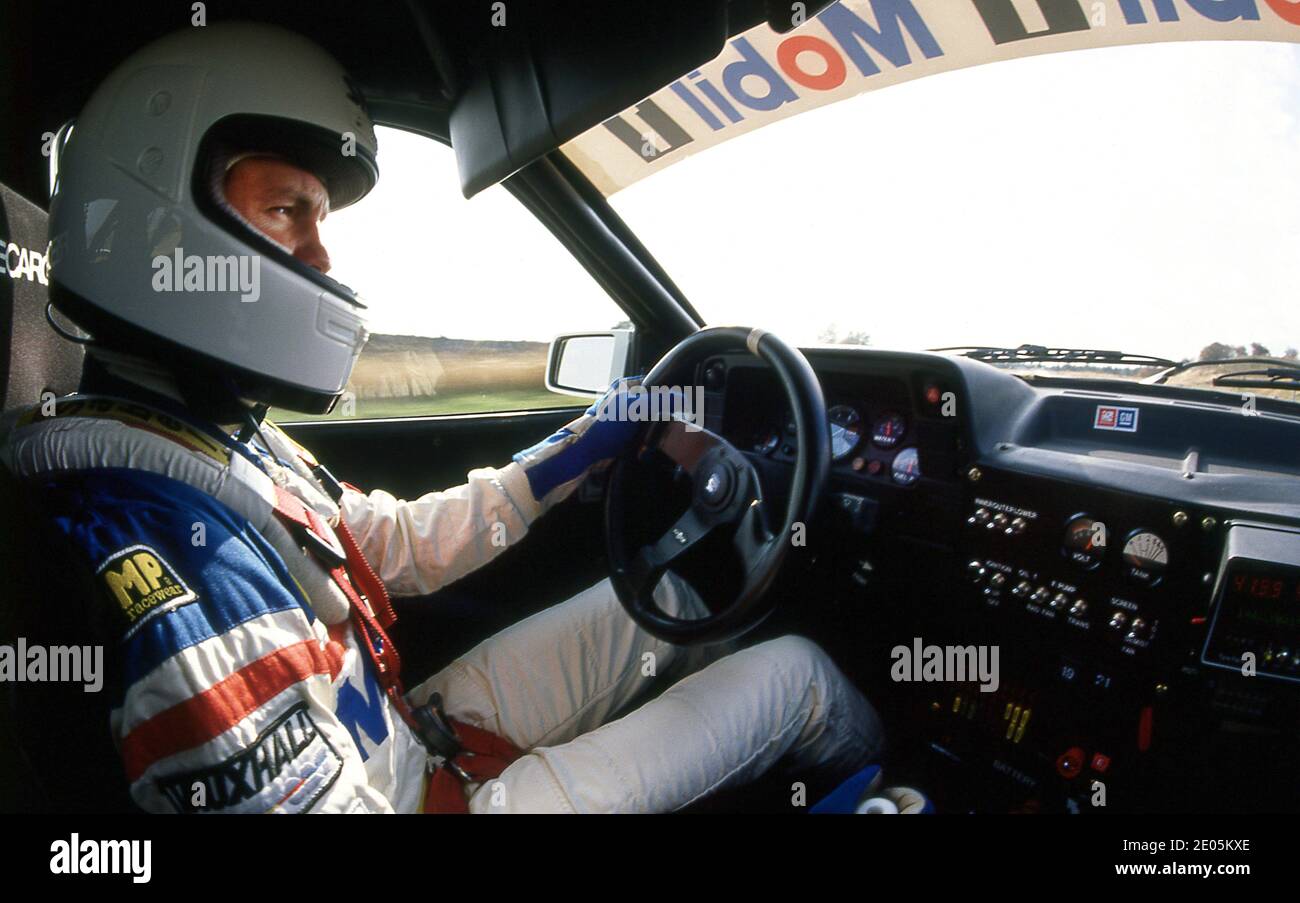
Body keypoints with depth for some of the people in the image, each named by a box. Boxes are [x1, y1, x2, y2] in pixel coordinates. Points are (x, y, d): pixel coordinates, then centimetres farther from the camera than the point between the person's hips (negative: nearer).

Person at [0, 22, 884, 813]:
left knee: (660, 598, 17)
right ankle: (875, 764, 38)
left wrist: (580, 448, 10)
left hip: (410, 733, 9)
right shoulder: (152, 529, -33)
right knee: (796, 668, 3)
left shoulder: (229, 435, -1)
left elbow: (401, 542, 9)